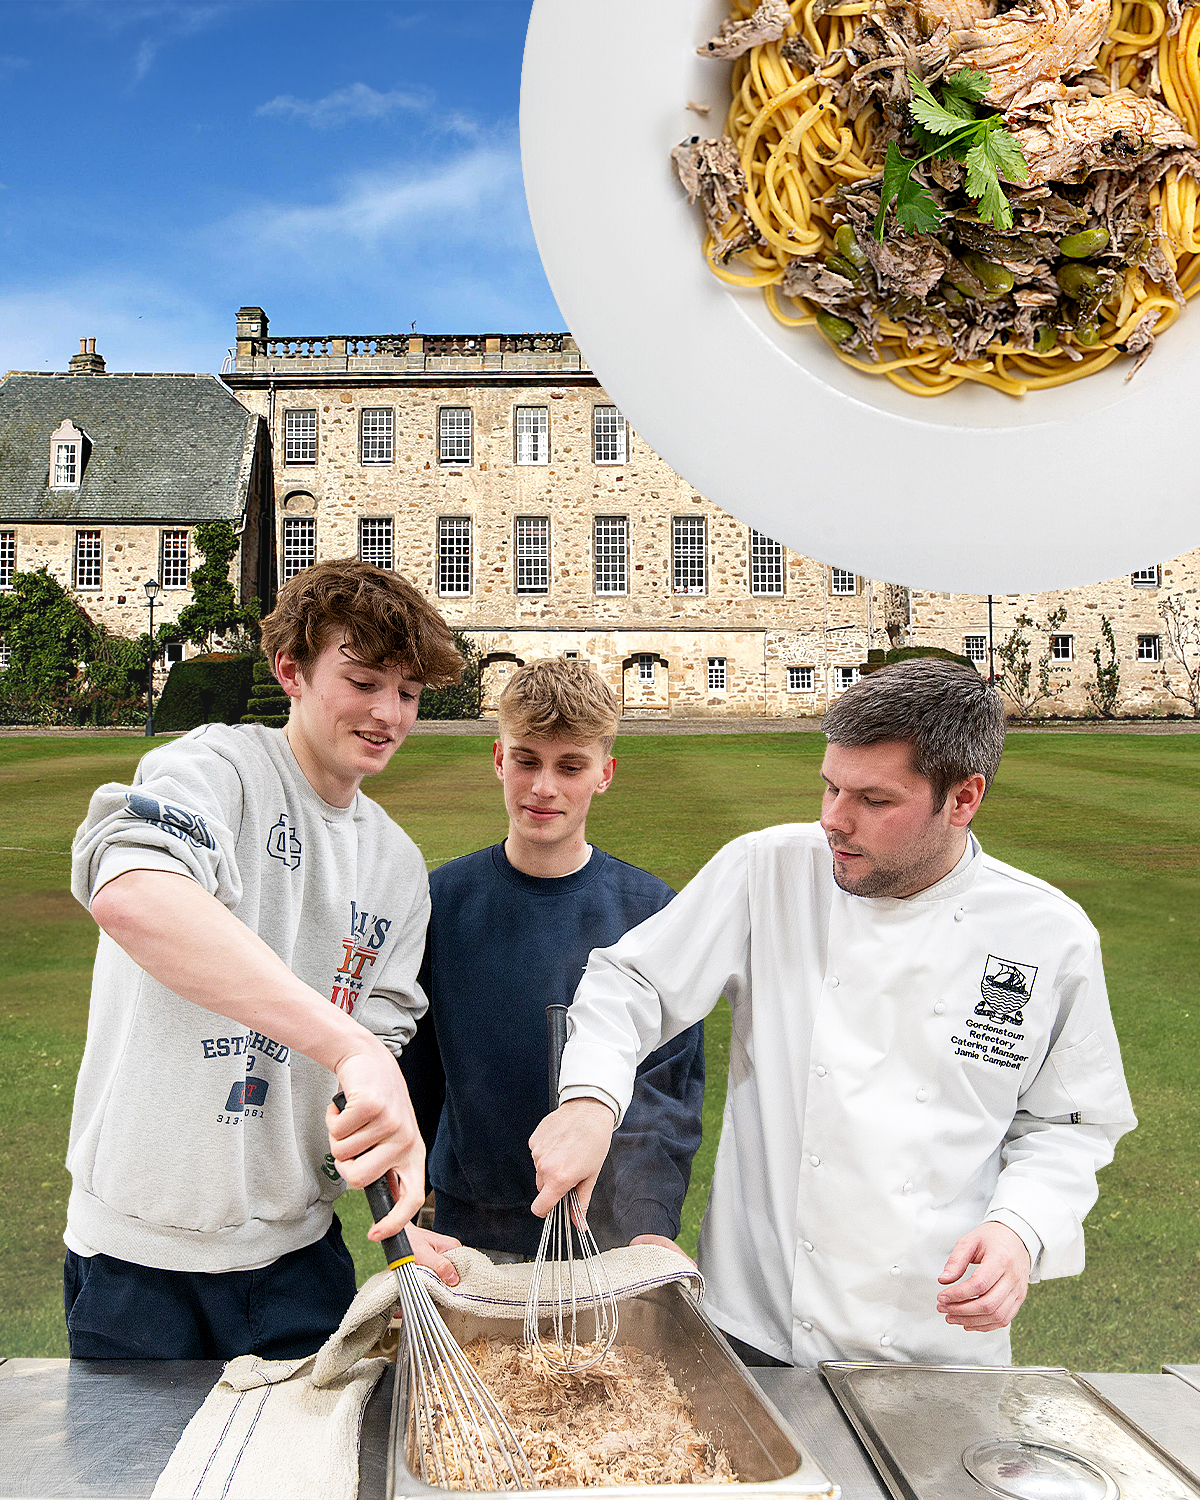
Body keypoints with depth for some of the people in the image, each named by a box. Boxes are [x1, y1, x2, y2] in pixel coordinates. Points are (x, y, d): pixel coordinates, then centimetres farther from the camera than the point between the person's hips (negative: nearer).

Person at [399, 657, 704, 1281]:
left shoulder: (650, 911, -6)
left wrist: (653, 1228, -16)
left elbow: (671, 1082, -6)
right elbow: (402, 1072, 0)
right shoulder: (442, 900, -4)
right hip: (468, 1232, 1)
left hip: (610, 1235, 0)